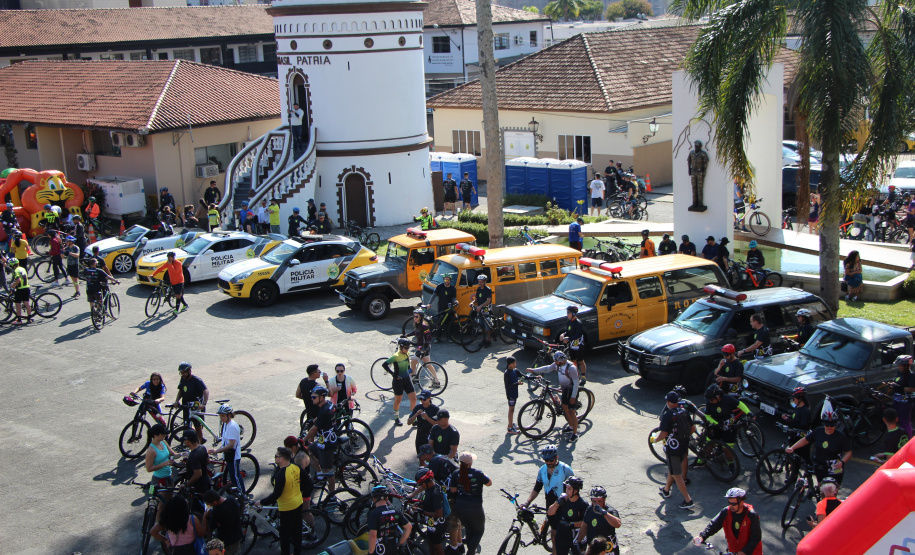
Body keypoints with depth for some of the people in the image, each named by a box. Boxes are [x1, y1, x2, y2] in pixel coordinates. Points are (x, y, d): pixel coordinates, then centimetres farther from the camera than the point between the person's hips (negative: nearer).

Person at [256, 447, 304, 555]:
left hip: (287, 507, -8)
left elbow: (276, 494, -27)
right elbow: (302, 483, 8)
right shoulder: (296, 468, -6)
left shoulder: (281, 474, -29)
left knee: (285, 533, 10)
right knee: (297, 529, 22)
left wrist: (261, 502, -17)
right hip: (298, 503, 8)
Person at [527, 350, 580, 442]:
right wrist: (534, 370, 1)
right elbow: (547, 368, 7)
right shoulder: (557, 365, -4)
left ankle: (575, 434, 2)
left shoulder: (571, 368, -27)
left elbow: (576, 382, -24)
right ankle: (571, 426, 38)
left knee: (572, 412, -5)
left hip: (572, 391, -9)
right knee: (565, 408, 19)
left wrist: (573, 397, -23)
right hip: (565, 389, 9)